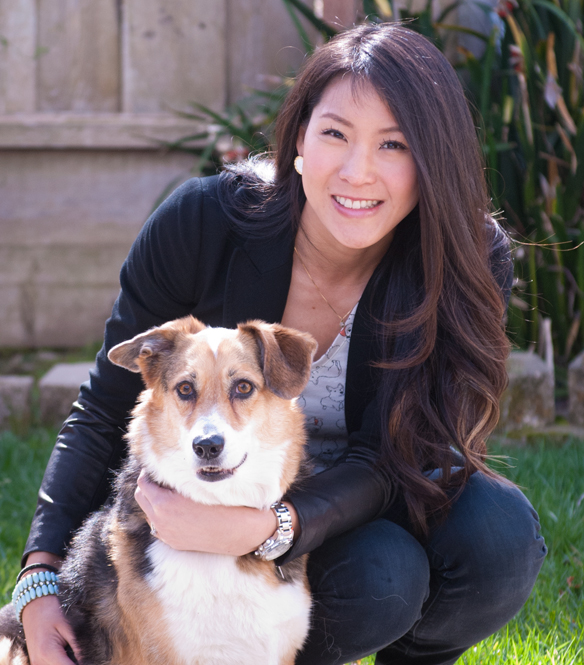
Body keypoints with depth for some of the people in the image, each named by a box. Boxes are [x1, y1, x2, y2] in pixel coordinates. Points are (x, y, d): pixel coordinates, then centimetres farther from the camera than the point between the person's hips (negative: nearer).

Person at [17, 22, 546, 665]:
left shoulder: (470, 262, -21)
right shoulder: (202, 221, -21)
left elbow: (386, 457, -25)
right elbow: (106, 409, -11)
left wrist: (261, 525, -44)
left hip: (354, 496, 2)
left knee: (501, 532, -28)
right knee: (380, 576, -32)